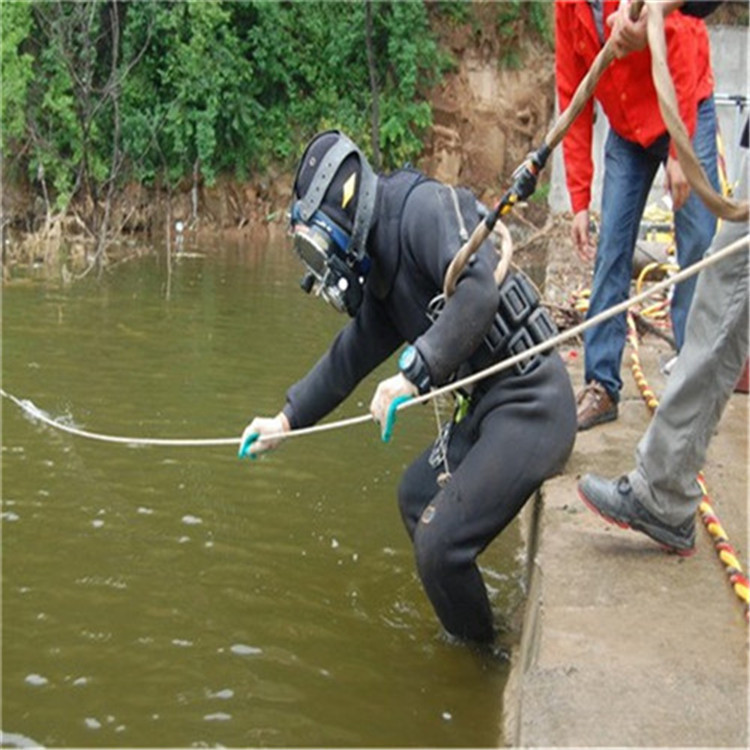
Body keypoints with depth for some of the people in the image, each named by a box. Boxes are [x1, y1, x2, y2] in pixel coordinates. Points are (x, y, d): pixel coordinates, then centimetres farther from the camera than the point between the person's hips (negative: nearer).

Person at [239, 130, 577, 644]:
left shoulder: (425, 206, -15)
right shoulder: (383, 266, 15)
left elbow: (479, 289, -30)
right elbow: (350, 356, 25)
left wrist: (414, 373, -31)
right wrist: (286, 421, 28)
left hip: (528, 403, -11)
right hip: (489, 406, 11)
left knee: (441, 545, -12)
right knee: (418, 496, 23)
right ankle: (463, 628, 35)